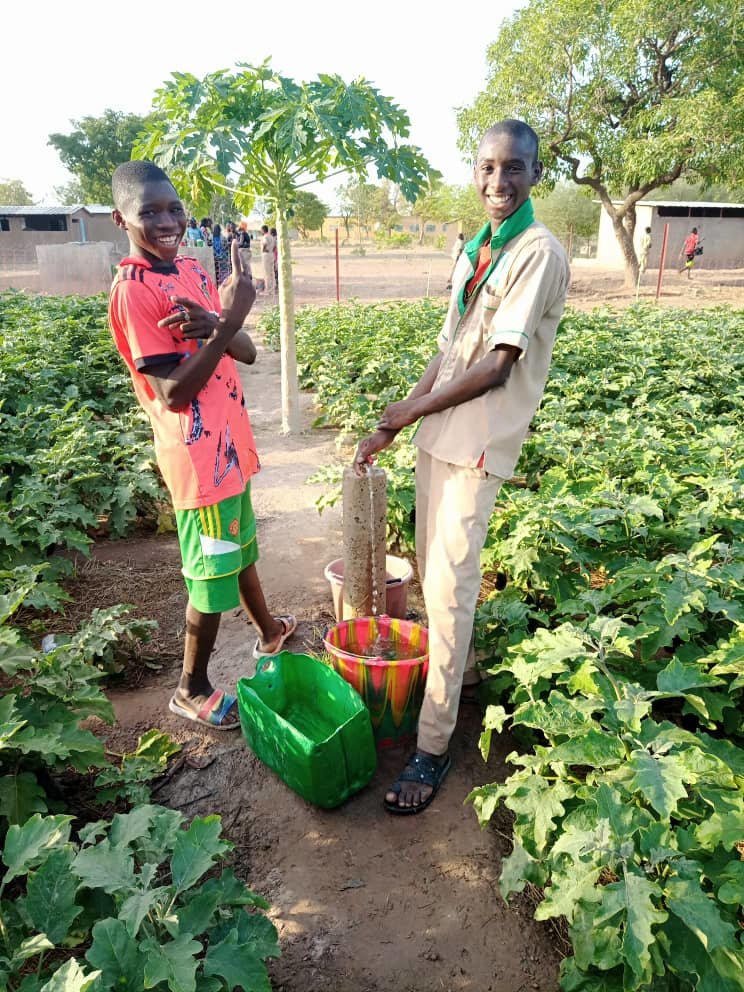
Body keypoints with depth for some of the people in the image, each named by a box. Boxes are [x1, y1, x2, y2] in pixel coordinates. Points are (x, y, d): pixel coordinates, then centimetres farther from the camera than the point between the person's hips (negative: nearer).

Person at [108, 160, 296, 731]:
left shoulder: (193, 272, 7)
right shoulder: (133, 291, -17)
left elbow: (248, 354, 1)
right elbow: (175, 391, -23)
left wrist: (215, 325, -20)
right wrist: (226, 324, -27)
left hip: (228, 444, 8)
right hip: (198, 455, -8)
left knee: (242, 547, 25)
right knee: (213, 574, 4)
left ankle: (269, 632, 48)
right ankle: (192, 690, 24)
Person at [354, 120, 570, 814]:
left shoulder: (539, 254, -12)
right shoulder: (473, 252, 13)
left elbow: (496, 369, -18)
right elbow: (446, 355, 13)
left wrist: (410, 410, -9)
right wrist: (388, 430, 7)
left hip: (477, 445, -8)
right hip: (437, 436, 8)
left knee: (449, 585, -7)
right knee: (432, 565, 18)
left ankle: (433, 746, 4)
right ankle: (459, 665, 42)